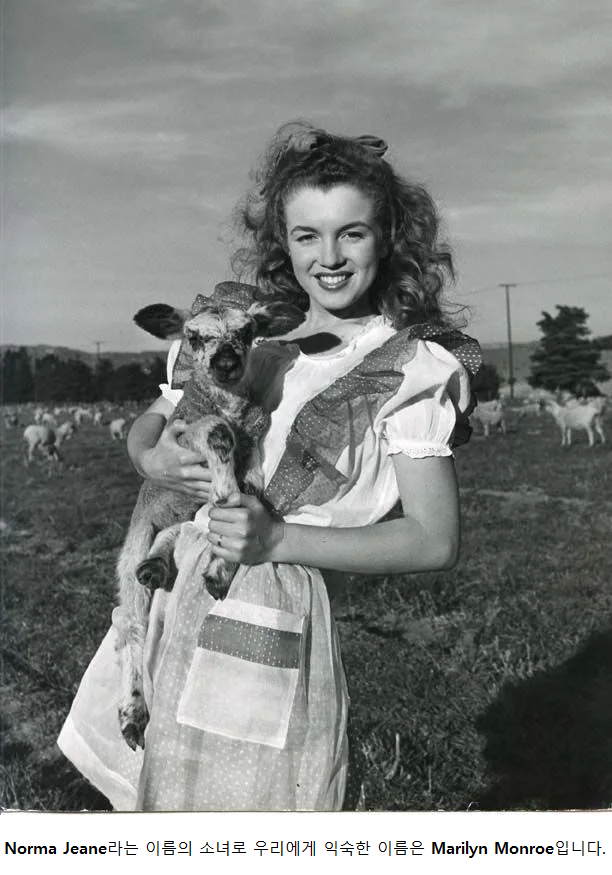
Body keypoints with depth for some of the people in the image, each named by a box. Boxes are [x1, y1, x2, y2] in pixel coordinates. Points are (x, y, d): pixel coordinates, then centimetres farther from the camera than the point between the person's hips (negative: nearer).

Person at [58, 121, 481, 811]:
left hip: (269, 619, -5)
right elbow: (145, 424, 16)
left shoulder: (411, 366, -7)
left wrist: (278, 539, -19)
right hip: (167, 594, 5)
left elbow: (435, 540, -11)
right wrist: (153, 458, -9)